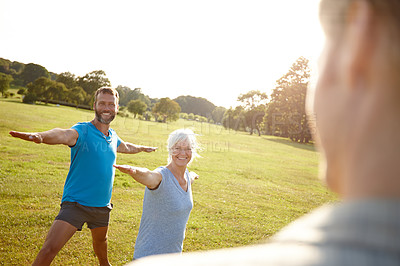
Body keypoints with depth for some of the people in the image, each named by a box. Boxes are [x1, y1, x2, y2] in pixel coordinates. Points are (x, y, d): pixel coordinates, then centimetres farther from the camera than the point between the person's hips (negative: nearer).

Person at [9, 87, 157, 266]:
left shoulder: (113, 136, 5)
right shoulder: (82, 130, -15)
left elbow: (127, 147, 29)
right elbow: (64, 135, -39)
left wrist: (143, 148, 47)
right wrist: (40, 135, -60)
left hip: (102, 206, 6)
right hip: (76, 203, -6)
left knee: (100, 240, 28)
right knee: (49, 249, -17)